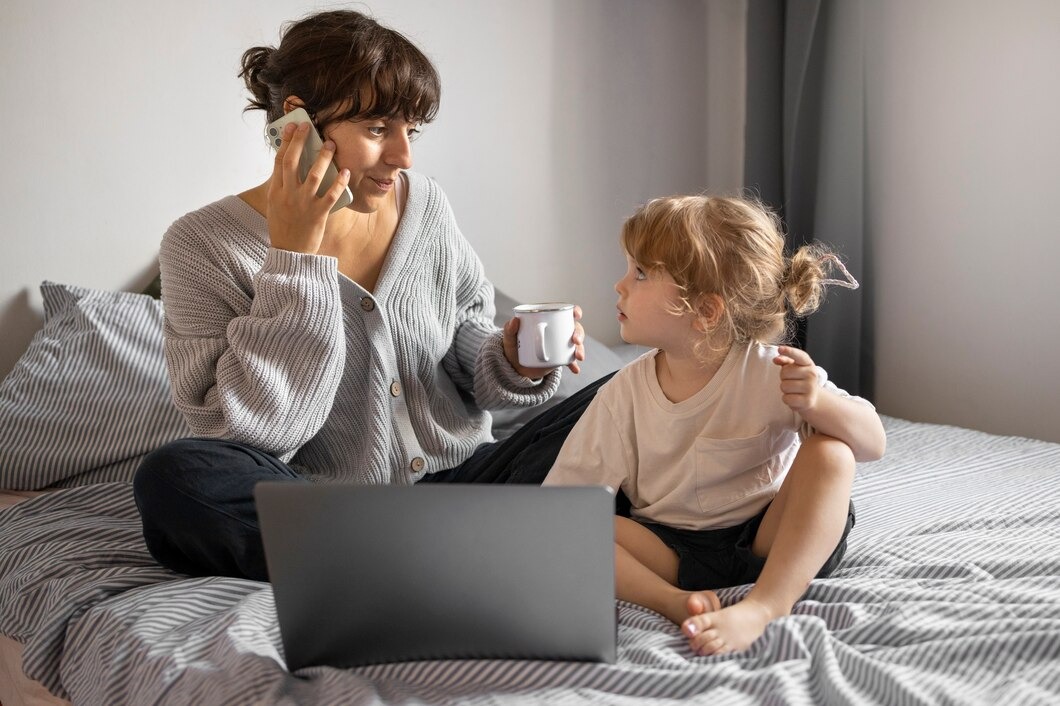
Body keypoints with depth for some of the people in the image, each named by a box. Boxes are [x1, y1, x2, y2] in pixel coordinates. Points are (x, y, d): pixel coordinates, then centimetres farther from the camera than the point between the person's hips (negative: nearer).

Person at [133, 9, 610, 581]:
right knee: (172, 479, -32)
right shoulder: (204, 244, -9)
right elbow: (250, 432, -18)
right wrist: (293, 256, -21)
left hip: (460, 479, 4)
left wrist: (511, 362, -11)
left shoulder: (425, 206, 4)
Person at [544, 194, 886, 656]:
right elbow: (563, 495, -1)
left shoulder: (770, 373, -13)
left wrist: (818, 402, -34)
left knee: (829, 453, -27)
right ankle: (676, 601, -31)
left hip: (767, 541, -1)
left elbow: (873, 444, -14)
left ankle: (762, 608, -33)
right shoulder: (625, 395, -5)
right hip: (675, 550, 2)